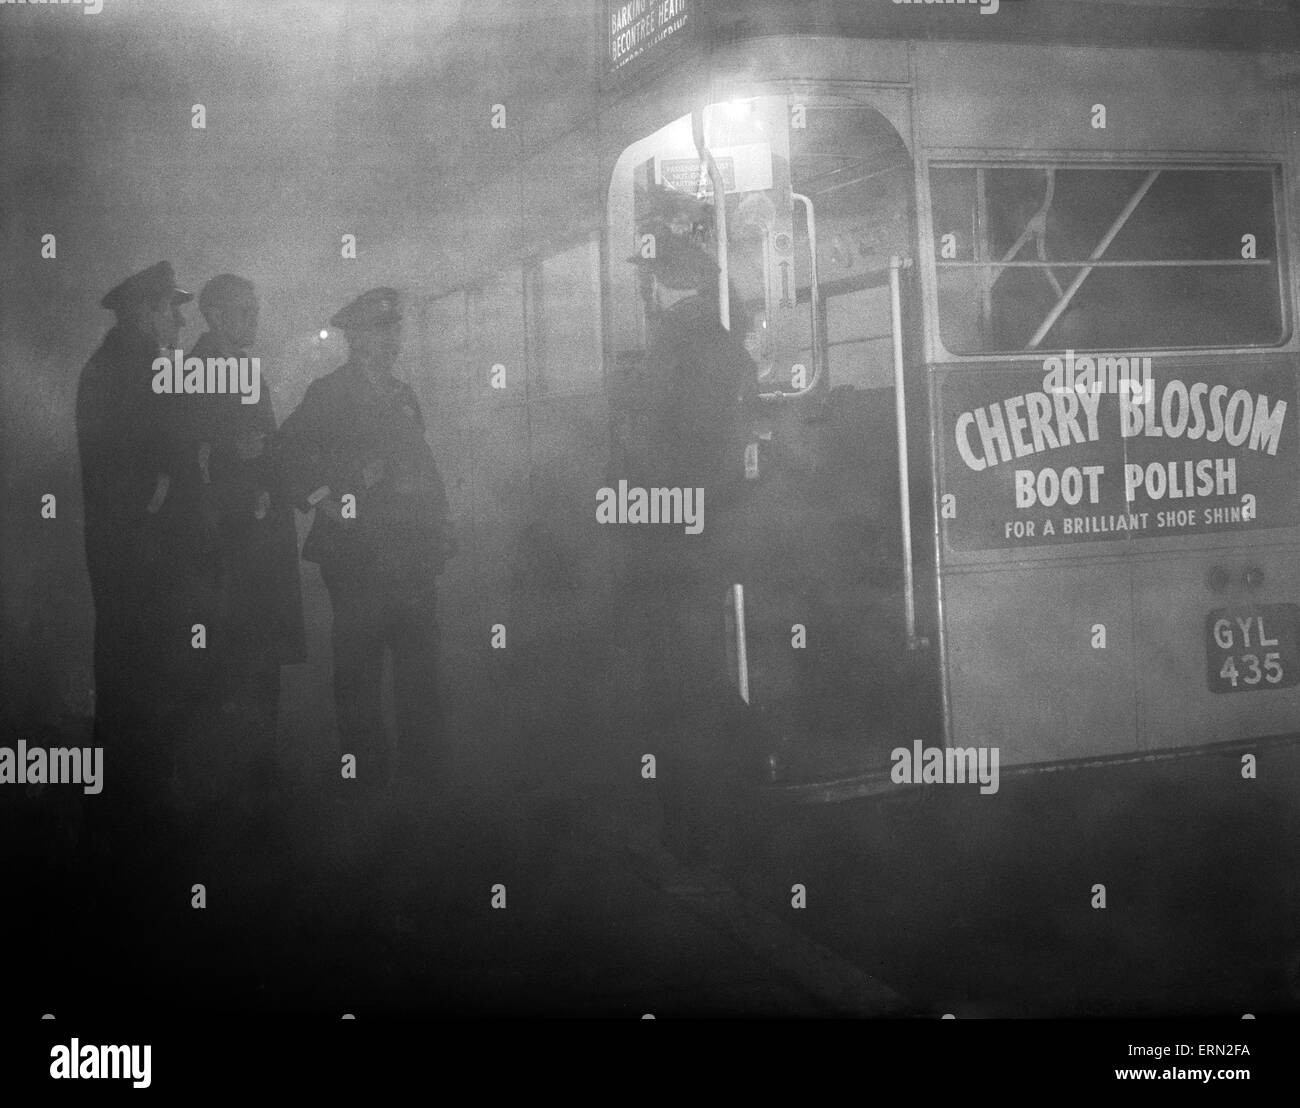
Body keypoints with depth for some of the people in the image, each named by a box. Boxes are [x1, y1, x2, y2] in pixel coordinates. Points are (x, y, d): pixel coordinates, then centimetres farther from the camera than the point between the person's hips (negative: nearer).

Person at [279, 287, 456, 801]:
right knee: (359, 674, 1)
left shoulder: (402, 395, 19)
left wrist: (441, 528, 13)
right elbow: (290, 451, -8)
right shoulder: (327, 394, -1)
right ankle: (367, 776, 10)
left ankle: (423, 776, 15)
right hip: (356, 559, -6)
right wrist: (322, 500, -13)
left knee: (421, 674, 7)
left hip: (412, 559, 6)